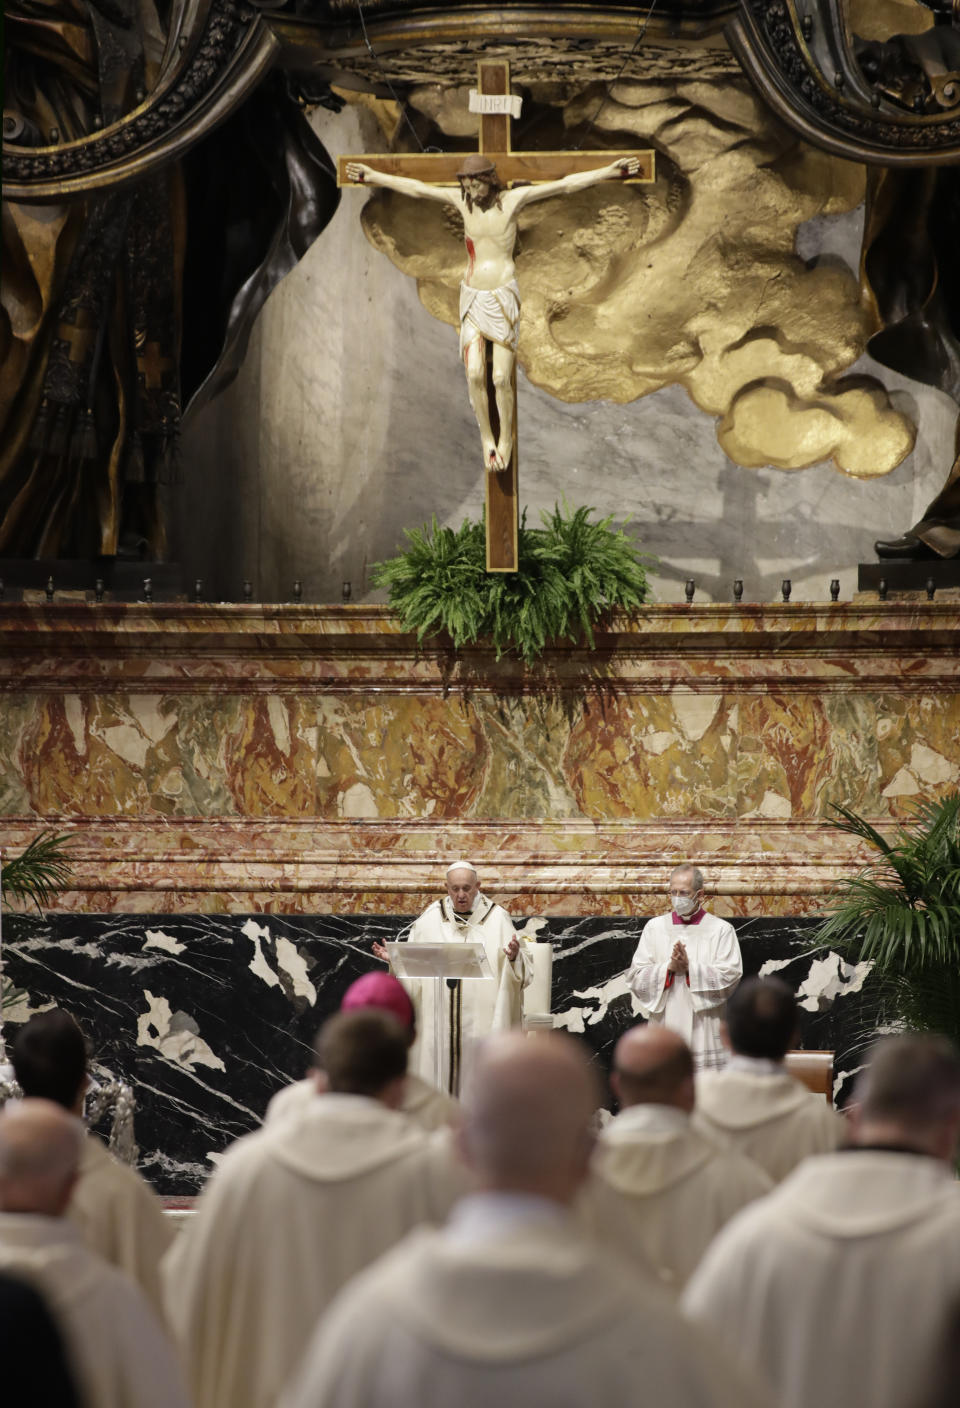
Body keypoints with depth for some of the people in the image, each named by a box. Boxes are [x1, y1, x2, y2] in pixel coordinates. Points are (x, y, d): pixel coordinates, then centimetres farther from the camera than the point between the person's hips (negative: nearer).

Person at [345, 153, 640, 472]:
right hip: (472, 298, 3)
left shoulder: (513, 199, -6)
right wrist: (373, 177, 16)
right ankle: (486, 437, 11)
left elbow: (566, 184, -9)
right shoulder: (462, 201, 3)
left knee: (501, 378, -7)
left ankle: (506, 438, 14)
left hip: (503, 296, -3)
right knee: (474, 374, -8)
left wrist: (610, 171, -15)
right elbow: (415, 188, 11)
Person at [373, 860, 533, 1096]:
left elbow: (523, 969, 0)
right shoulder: (430, 919, 7)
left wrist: (514, 957, -21)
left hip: (482, 1019, -2)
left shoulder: (496, 918, 3)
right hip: (439, 1020, 2)